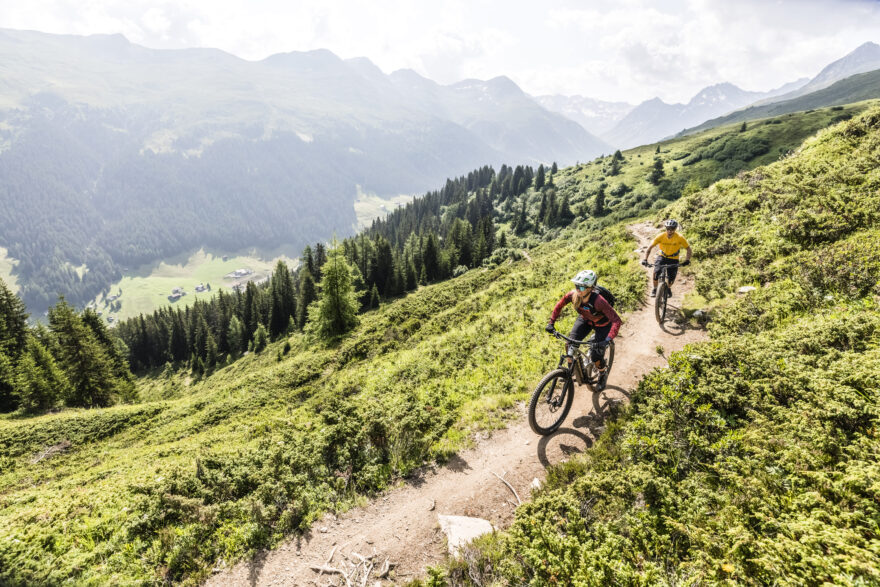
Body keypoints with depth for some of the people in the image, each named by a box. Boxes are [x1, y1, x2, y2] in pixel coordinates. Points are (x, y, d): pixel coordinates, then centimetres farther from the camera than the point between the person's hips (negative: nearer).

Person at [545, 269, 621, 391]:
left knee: (595, 356, -6)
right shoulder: (573, 295, -28)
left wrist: (608, 339, -49)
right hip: (585, 319, 4)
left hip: (602, 325, -4)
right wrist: (551, 323, -13)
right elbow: (559, 305, -8)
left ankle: (603, 375, 28)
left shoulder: (599, 301, -41)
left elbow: (616, 320, -40)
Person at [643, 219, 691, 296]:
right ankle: (654, 289, -1)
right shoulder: (660, 236, -19)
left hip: (673, 259, 0)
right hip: (662, 256, 0)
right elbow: (650, 247, -14)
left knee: (671, 278, -9)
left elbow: (689, 250, -12)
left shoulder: (680, 238, -20)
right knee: (656, 272, -24)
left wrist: (687, 260, -28)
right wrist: (645, 259, -25)